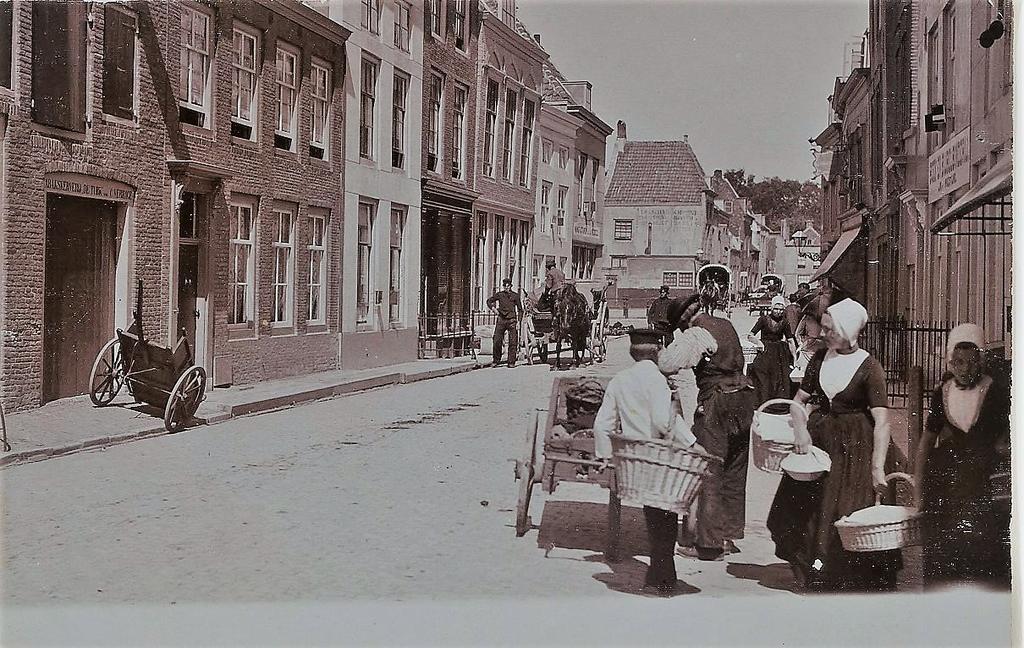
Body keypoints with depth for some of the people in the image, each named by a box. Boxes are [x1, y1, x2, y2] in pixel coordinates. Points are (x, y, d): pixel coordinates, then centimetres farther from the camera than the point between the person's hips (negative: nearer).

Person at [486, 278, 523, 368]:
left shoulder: (515, 295, 3)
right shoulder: (499, 294, 5)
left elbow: (520, 310, 7)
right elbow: (489, 301, 18)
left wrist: (518, 322, -1)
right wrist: (493, 308, 0)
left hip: (512, 321, -1)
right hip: (501, 320, 1)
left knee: (512, 342, -3)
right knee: (497, 341, -2)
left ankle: (511, 362, 4)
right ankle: (496, 361, 11)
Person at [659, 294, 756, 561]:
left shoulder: (694, 335, -12)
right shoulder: (726, 325, 12)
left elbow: (667, 364, -20)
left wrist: (676, 338, -4)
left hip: (717, 401, -8)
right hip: (744, 397, 8)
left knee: (709, 471, -2)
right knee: (735, 471, 14)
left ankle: (709, 542, 0)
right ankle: (730, 535, 23)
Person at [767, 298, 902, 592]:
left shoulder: (869, 367, -14)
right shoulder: (820, 358, 3)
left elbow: (881, 421, -20)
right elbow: (799, 400, 10)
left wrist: (877, 467, -28)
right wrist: (801, 430, -10)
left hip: (854, 448, -6)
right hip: (817, 441, 6)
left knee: (850, 517, -3)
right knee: (802, 510, 12)